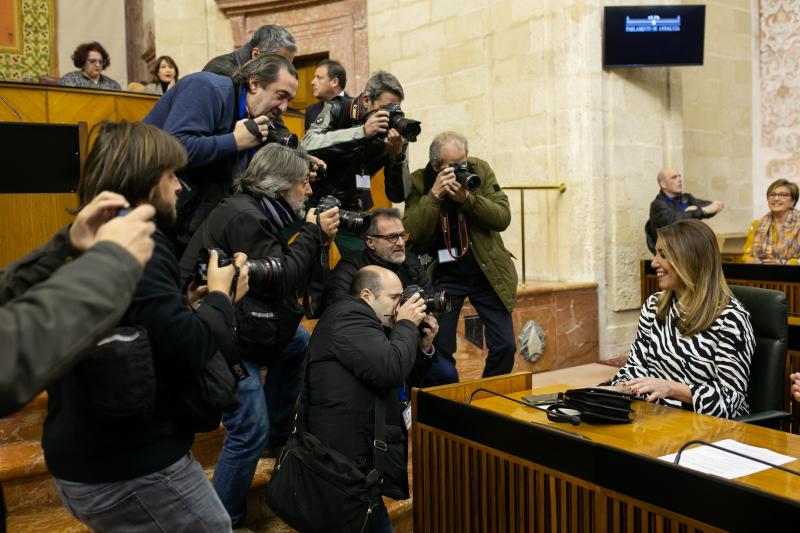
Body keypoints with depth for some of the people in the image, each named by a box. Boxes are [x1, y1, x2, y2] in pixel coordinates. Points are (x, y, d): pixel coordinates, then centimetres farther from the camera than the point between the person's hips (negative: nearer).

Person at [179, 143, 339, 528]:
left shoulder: (261, 211, 10)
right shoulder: (243, 216, -20)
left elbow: (289, 271, 12)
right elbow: (278, 279, -21)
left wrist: (316, 239, 0)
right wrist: (313, 234, -11)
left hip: (236, 326, 10)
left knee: (299, 343, 23)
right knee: (251, 430, -10)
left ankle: (278, 434, 33)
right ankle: (224, 520, 8)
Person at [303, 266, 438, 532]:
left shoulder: (363, 321, 17)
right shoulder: (348, 318, -14)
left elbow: (405, 378, 21)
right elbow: (390, 370, -27)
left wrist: (424, 347, 5)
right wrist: (407, 325, -13)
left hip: (362, 438, 10)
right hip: (350, 453, -10)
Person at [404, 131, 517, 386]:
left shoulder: (480, 170, -4)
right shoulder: (419, 182, -8)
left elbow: (503, 217, -11)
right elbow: (411, 234, -18)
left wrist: (467, 198, -25)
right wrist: (434, 195, -26)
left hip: (487, 271, 2)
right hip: (443, 276, -1)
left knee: (505, 346, 2)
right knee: (438, 351, -2)